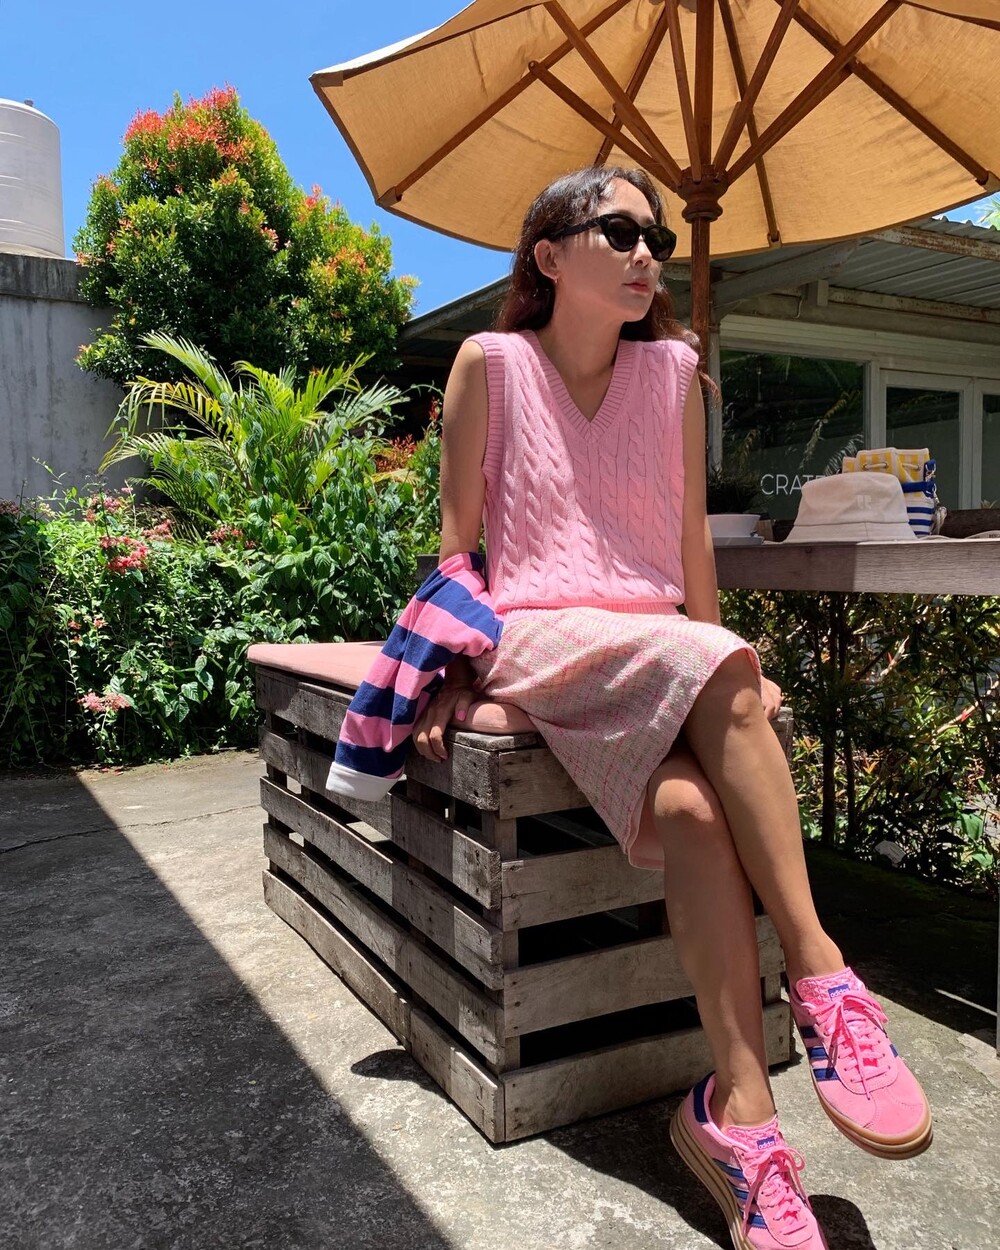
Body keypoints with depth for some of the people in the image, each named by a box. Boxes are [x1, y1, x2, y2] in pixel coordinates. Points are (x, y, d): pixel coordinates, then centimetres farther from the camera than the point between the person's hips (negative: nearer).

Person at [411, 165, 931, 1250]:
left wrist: (715, 652, 15)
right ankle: (820, 976, -27)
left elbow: (690, 533, 15)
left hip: (660, 651, 4)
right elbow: (458, 529, 4)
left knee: (689, 804, -30)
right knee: (716, 669, -34)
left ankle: (736, 1114, -22)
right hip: (537, 631, -3)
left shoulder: (672, 369, 11)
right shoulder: (492, 363, 3)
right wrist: (453, 668, -1)